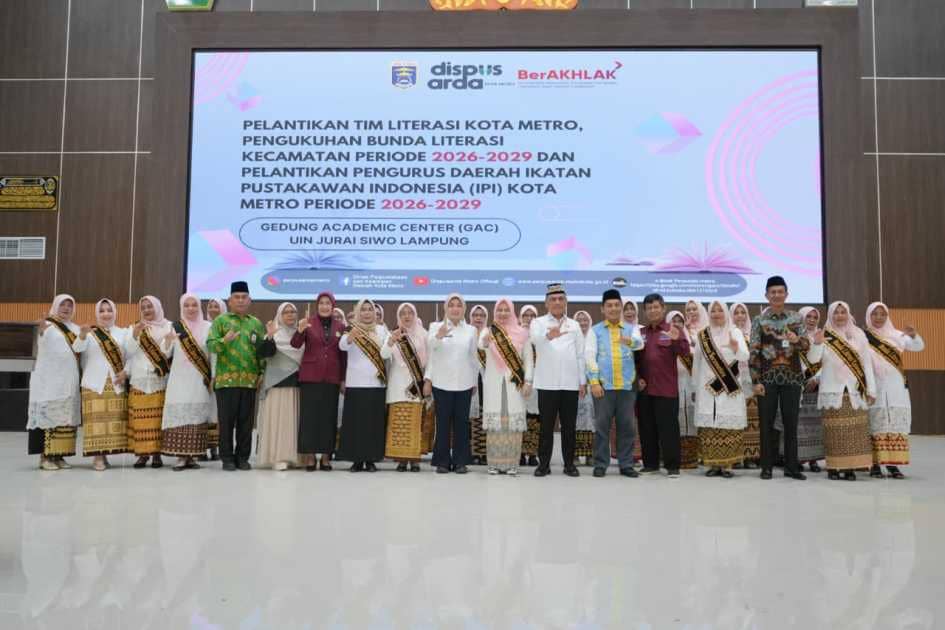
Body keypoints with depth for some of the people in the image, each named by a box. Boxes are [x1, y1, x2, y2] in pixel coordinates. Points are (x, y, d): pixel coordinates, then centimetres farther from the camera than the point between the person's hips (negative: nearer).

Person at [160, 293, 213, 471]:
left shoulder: (207, 327, 5)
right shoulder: (175, 327, 6)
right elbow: (165, 354, 2)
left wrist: (213, 377, -2)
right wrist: (168, 341, -20)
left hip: (200, 380, 0)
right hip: (180, 379, 0)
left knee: (198, 415, -1)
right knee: (179, 414, -6)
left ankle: (192, 456, 6)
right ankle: (181, 456, -2)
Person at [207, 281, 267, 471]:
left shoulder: (257, 323, 14)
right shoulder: (220, 320, 6)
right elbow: (211, 345, -4)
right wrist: (224, 341, -24)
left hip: (250, 380, 3)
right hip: (226, 379, -2)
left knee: (246, 421, 6)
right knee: (226, 420, 1)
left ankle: (243, 457, 14)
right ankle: (227, 458, 10)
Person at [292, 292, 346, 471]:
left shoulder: (341, 326, 6)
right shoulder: (309, 323, 2)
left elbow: (344, 355, 8)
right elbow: (295, 345, -9)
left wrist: (343, 379, 5)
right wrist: (300, 330, -28)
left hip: (332, 378, 2)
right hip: (310, 376, -2)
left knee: (329, 416, 4)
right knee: (309, 415, -1)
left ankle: (326, 456, 12)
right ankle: (309, 456, 6)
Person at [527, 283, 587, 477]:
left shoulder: (574, 325, 12)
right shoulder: (539, 322, 2)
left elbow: (580, 355, 12)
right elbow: (535, 338, -22)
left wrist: (583, 381, 6)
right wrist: (549, 335, -45)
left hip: (570, 383, 2)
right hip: (547, 383, -2)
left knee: (569, 426, 7)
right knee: (546, 426, 3)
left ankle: (569, 463, 16)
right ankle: (544, 463, 11)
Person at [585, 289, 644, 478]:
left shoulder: (632, 329, 10)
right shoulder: (595, 331, 7)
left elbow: (640, 343, -12)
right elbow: (589, 356, -1)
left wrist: (630, 341, -37)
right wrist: (594, 381, -11)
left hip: (627, 385, 1)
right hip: (603, 385, -1)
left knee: (626, 426, 5)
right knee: (602, 426, 1)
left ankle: (626, 464, 14)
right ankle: (600, 464, 9)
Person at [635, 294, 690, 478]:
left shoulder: (673, 329, 1)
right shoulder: (640, 333, 12)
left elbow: (686, 352, -12)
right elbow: (634, 359, 16)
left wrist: (676, 340, -31)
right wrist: (637, 378, 4)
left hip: (667, 389, -4)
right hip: (644, 388, 4)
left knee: (668, 428, -2)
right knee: (647, 428, 9)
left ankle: (672, 466, 6)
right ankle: (650, 463, 19)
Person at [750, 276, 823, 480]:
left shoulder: (796, 318, 7)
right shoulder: (759, 320, 2)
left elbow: (807, 347, 0)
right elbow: (754, 352, -2)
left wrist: (797, 340, -23)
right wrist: (756, 381, -9)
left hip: (792, 376, 1)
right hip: (768, 377, -1)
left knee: (791, 422, 4)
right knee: (767, 423, 2)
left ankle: (791, 466, 13)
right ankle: (767, 467, 10)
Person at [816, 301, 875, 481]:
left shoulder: (858, 334, 10)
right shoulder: (824, 336, 6)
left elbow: (867, 363, 8)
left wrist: (871, 389, 3)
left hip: (855, 390, 1)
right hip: (832, 390, -1)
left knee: (854, 430, -3)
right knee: (835, 431, -3)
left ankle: (850, 467, 2)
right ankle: (833, 467, 2)